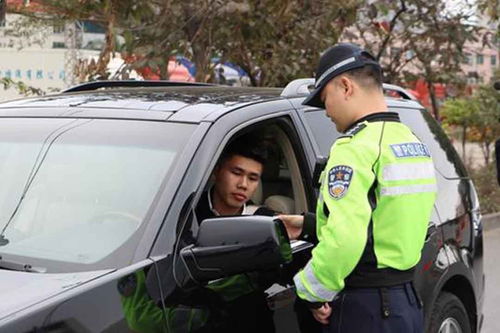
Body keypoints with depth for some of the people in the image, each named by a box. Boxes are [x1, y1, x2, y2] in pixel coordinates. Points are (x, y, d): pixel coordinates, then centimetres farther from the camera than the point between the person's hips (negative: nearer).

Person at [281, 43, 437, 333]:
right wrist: (310, 225, 24)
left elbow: (344, 238, -29)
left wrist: (311, 292, -15)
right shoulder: (414, 143, 13)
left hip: (363, 308, -9)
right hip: (408, 301, 9)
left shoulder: (356, 147, -17)